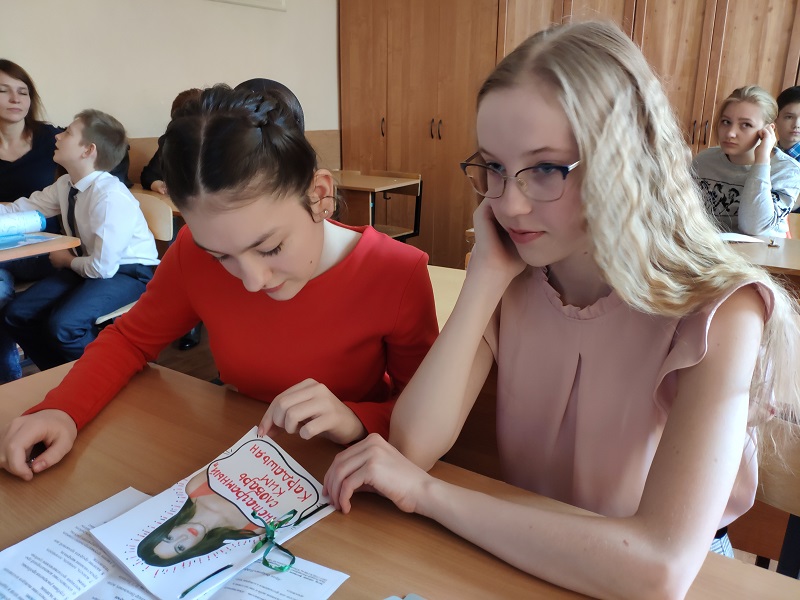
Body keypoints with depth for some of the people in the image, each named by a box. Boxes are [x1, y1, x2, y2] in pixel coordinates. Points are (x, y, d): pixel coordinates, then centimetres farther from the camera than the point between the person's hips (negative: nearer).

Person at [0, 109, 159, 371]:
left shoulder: (111, 197, -27)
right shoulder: (65, 184, -1)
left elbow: (102, 267, -25)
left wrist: (67, 261, -6)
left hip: (128, 271, -8)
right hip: (87, 265, 8)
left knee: (62, 326, -27)